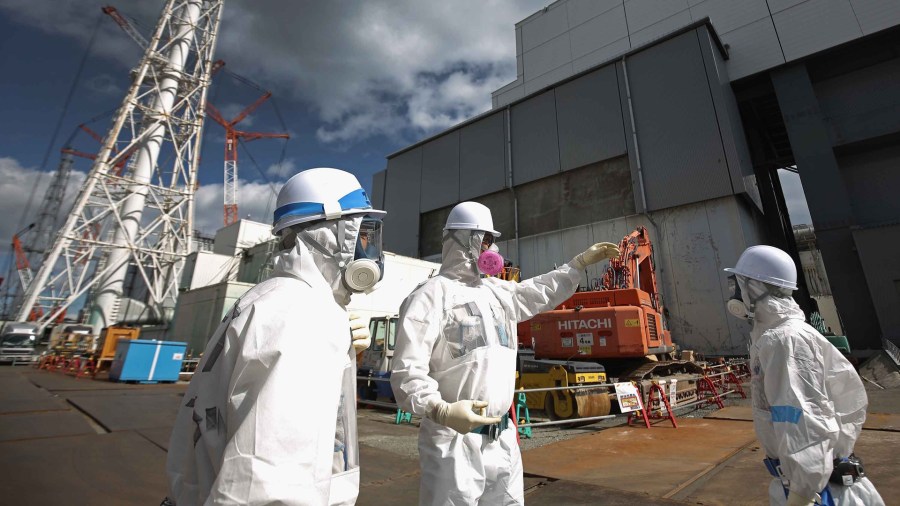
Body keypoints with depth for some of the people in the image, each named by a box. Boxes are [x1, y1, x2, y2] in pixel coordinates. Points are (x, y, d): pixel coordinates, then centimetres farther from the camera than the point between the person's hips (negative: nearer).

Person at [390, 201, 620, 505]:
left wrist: (581, 262, 31)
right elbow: (407, 370, -19)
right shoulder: (432, 295, -12)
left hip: (503, 439, 8)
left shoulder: (496, 291, 12)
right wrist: (441, 410, -35)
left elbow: (539, 293, 28)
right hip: (454, 442, -7)